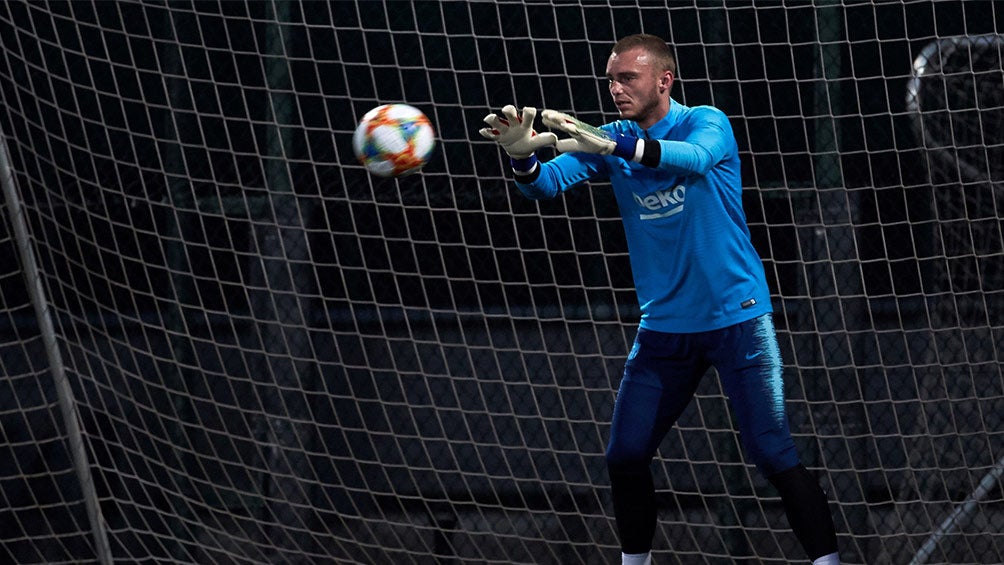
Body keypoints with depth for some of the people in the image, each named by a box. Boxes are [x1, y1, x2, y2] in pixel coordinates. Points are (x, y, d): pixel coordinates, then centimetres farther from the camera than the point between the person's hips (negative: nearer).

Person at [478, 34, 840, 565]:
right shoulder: (609, 140, 3)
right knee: (624, 456, 2)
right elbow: (550, 182, -11)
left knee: (772, 456, -10)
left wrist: (612, 146, -49)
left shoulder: (706, 123, -9)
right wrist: (522, 156, -36)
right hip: (663, 327, 5)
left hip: (735, 317, -5)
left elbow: (695, 158, -33)